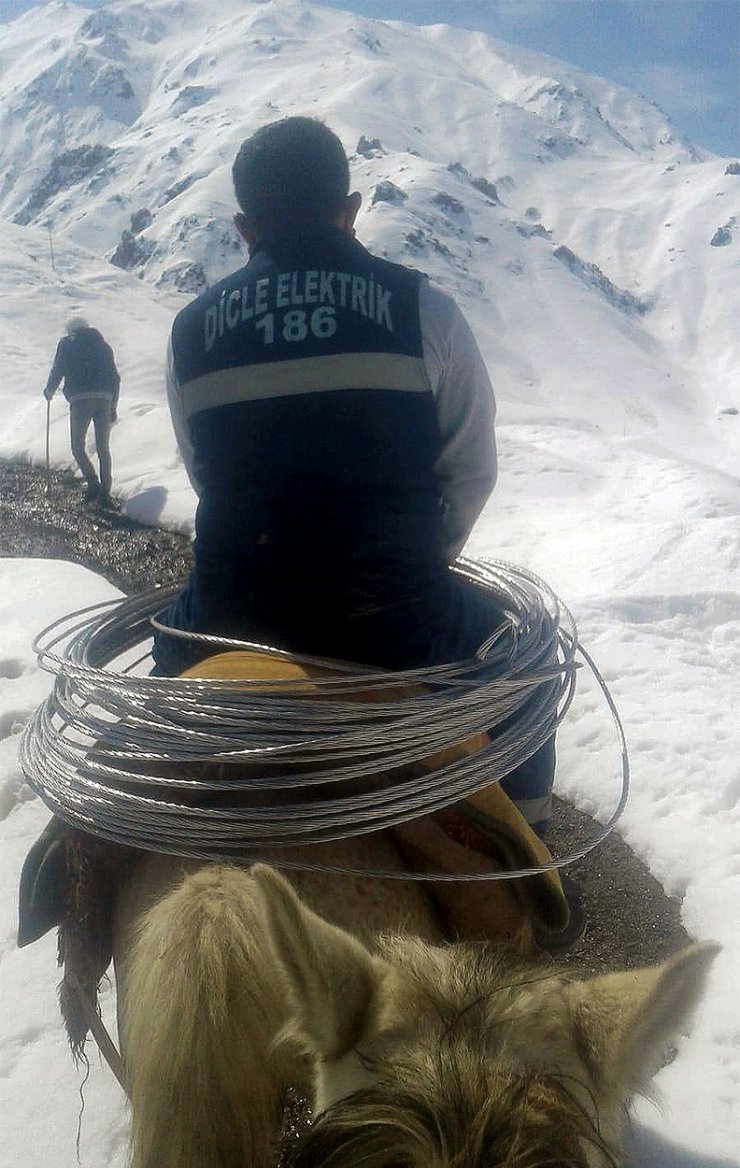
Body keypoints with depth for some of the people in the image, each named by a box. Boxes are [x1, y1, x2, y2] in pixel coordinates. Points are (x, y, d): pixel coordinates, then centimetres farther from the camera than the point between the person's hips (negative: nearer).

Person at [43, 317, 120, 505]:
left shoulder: (67, 344, 11)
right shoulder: (103, 345, 21)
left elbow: (57, 371, 4)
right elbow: (115, 378, 17)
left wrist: (49, 392, 22)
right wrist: (113, 406, 21)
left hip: (80, 400, -3)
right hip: (104, 400, 3)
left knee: (78, 447, 7)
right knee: (103, 448, 8)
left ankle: (93, 483, -12)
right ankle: (105, 492, 3)